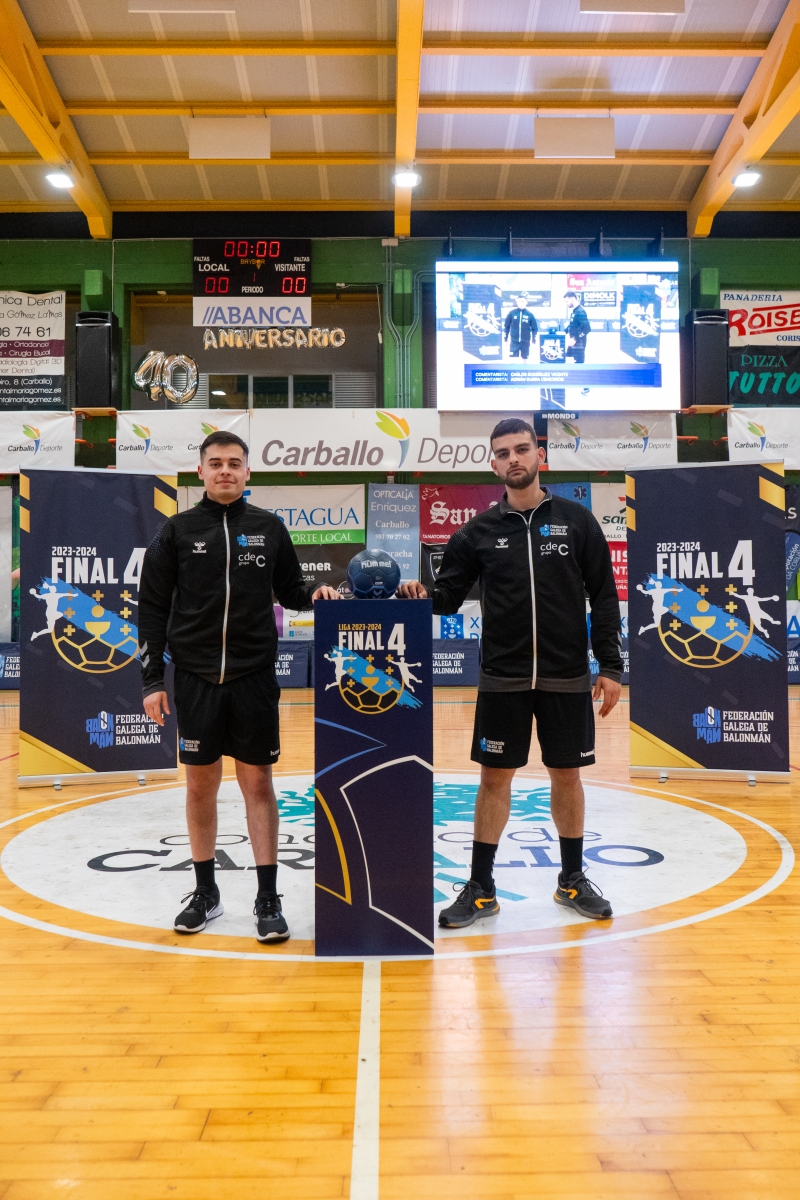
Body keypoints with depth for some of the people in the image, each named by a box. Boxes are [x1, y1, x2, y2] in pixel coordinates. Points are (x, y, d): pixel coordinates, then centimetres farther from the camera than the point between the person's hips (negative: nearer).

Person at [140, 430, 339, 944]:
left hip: (255, 677, 0)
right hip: (196, 679, 0)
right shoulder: (177, 532, 2)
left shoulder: (269, 528, 5)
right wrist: (152, 680, -2)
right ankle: (206, 892, 25)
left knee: (258, 782, 3)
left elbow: (290, 591, 13)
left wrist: (316, 595, -10)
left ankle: (268, 899, 12)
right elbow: (153, 609, 2)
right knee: (201, 784, 9)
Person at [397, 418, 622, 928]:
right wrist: (423, 596, -18)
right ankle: (481, 888, 19)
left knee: (566, 775, 10)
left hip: (567, 677, 0)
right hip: (503, 679, 0)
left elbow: (604, 597, 1)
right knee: (495, 777, 5)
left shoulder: (576, 520, 0)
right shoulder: (480, 530, 2)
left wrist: (611, 666, -3)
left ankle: (573, 879, 29)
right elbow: (450, 594, 4)